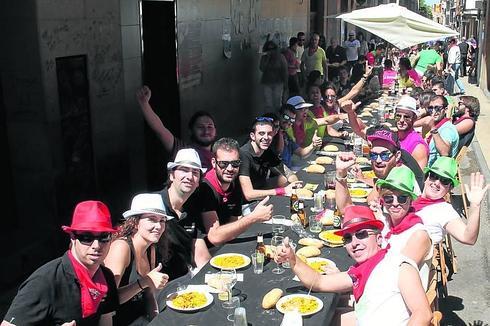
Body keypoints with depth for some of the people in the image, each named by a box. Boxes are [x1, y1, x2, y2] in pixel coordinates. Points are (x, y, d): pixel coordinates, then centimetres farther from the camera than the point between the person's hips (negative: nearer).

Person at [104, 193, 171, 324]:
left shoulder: (151, 249, 4)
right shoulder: (121, 247, -18)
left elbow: (149, 295, 9)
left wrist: (157, 319, -5)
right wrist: (145, 282, -28)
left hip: (141, 317, 7)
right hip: (119, 321, -7)